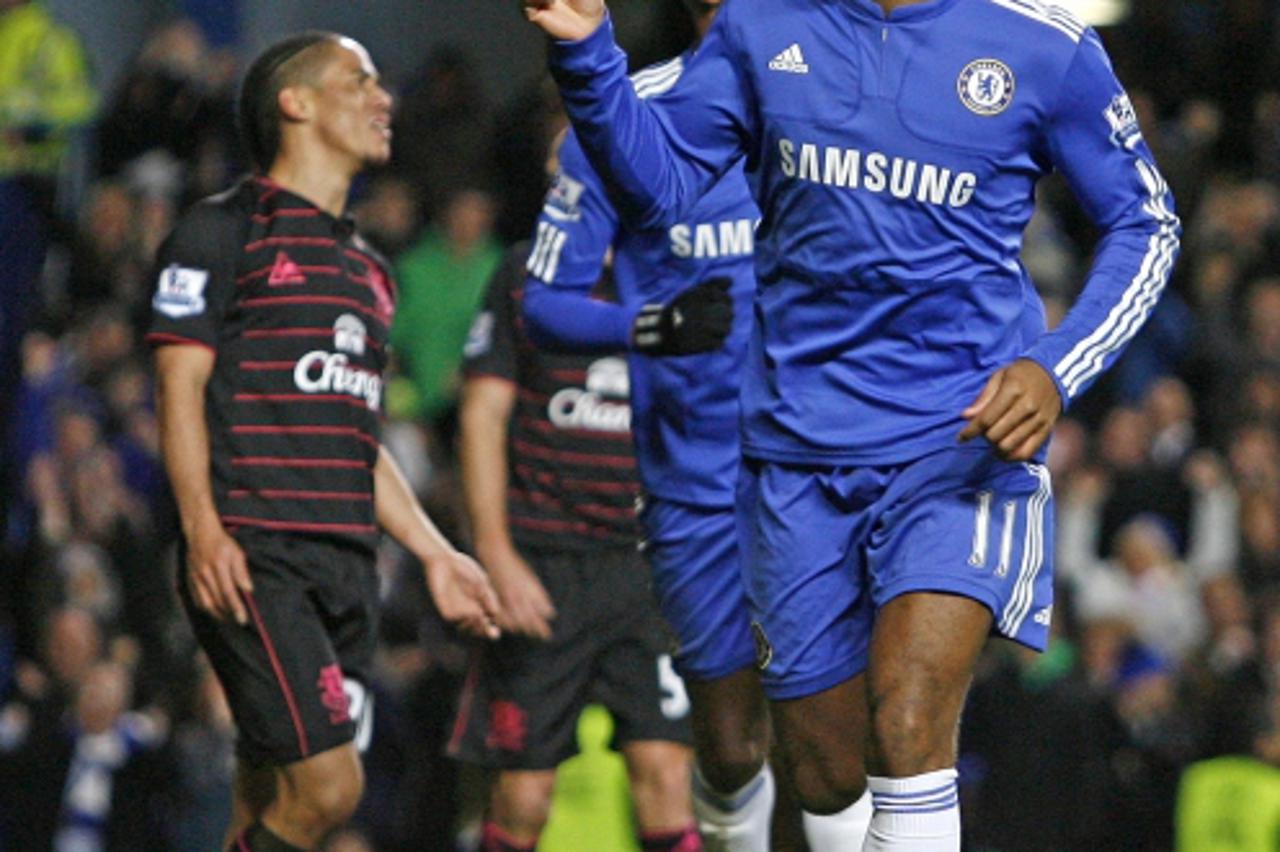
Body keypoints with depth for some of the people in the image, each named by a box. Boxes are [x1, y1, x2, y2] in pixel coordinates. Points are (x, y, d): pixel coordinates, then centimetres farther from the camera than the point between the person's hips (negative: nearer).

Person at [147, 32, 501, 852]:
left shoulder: (365, 265, 24)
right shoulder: (223, 232, 1)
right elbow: (180, 389, -6)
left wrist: (436, 554, 23)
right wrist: (204, 531, -19)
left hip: (347, 564, 8)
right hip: (255, 560, -7)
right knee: (326, 785, -19)